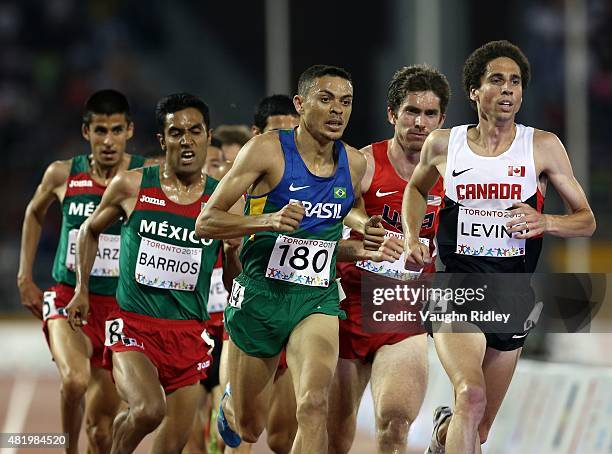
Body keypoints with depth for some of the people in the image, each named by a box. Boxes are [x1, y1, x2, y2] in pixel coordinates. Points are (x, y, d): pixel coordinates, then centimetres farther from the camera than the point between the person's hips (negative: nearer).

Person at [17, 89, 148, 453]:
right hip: (68, 300, -1)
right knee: (75, 380, -31)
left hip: (120, 305, 1)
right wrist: (25, 277, 15)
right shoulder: (63, 175, -1)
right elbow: (35, 213, 19)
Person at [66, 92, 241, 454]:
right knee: (149, 410, -29)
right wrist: (82, 290, 17)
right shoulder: (131, 187, -2)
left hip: (189, 333, 2)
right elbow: (90, 230, 18)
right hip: (133, 325, -2)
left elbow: (234, 275, 14)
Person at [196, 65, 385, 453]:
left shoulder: (355, 164, 4)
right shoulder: (267, 150, -11)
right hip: (260, 295, -2)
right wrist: (269, 221, -27)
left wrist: (361, 245, 2)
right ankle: (230, 406, 53)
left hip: (318, 300, 2)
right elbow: (206, 223, -13)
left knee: (314, 403, -25)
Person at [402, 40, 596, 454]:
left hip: (513, 297, 2)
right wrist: (412, 239, 7)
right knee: (471, 396, -29)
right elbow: (417, 188, 24)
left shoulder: (543, 147, -1)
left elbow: (587, 220, 4)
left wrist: (545, 222, -16)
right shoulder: (443, 144, 1)